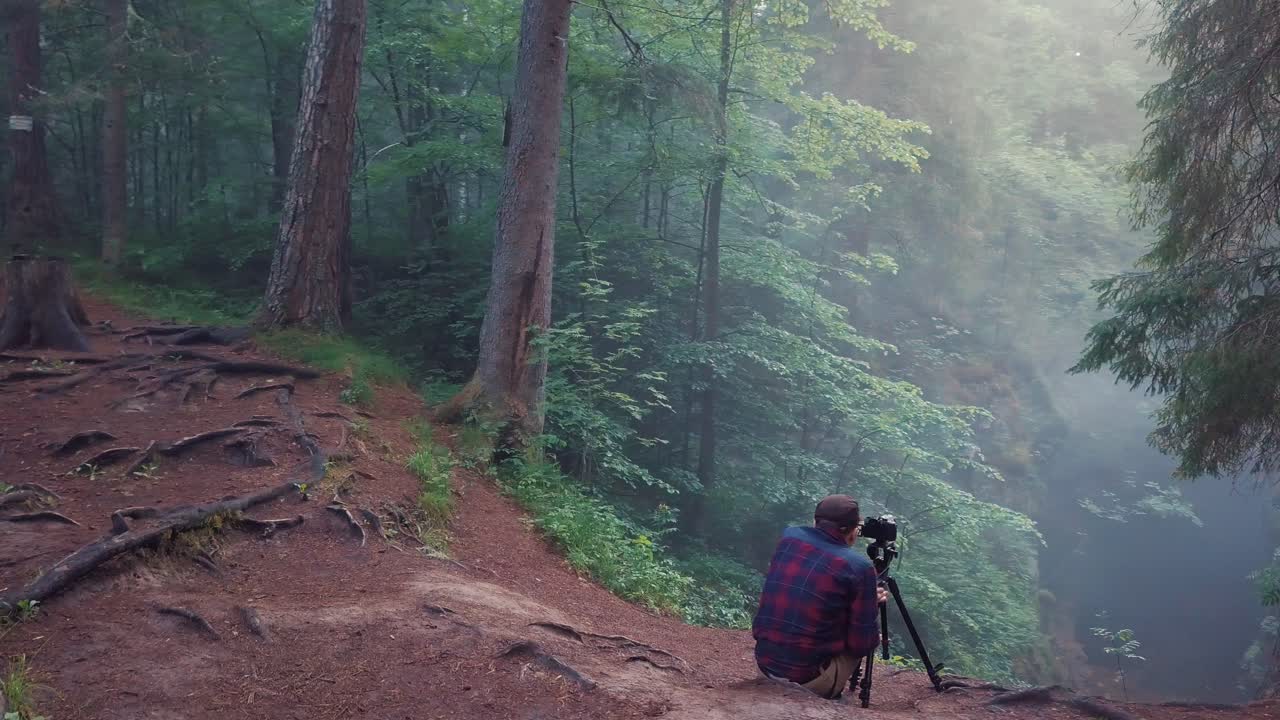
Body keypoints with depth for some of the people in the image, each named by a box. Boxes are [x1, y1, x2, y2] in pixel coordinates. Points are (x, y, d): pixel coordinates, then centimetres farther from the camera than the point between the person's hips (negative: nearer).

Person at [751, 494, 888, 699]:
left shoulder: (789, 538, 0)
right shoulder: (859, 567, -13)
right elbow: (862, 645, -8)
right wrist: (871, 605, 11)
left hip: (765, 662, 5)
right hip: (808, 677, -5)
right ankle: (825, 696, 13)